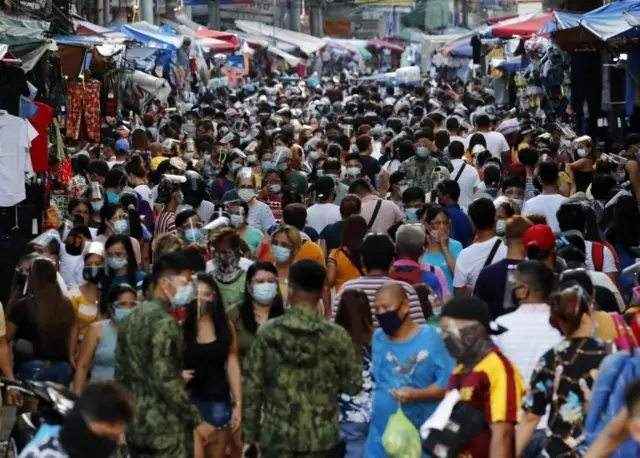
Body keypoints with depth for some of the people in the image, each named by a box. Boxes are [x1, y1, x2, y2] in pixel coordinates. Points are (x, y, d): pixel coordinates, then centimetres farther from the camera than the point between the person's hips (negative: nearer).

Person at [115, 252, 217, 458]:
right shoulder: (164, 321, -16)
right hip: (166, 427, -9)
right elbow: (165, 379, -23)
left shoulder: (132, 317, 11)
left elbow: (121, 373, 15)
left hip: (136, 424, 9)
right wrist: (196, 420, -19)